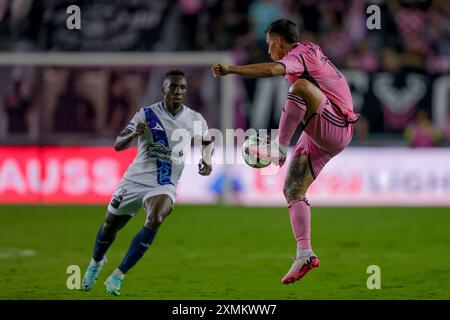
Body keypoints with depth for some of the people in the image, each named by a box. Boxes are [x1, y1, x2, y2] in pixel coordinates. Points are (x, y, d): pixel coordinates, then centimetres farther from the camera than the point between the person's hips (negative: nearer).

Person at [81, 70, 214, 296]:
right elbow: (118, 145, -15)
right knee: (110, 226, 12)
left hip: (164, 185, 0)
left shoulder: (194, 120, -3)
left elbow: (207, 142, 18)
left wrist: (206, 159, -4)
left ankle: (118, 276, -21)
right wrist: (134, 134, -37)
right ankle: (96, 262, 47)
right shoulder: (147, 114, -10)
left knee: (155, 220, -29)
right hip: (136, 179, 0)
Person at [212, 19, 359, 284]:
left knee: (301, 86, -34)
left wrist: (230, 70, -32)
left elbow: (272, 70, -33)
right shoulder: (309, 52, 20)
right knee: (293, 190, 3)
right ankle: (304, 255, -2)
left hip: (336, 129, -10)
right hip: (321, 138, 10)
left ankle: (279, 149, -33)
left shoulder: (299, 55, -11)